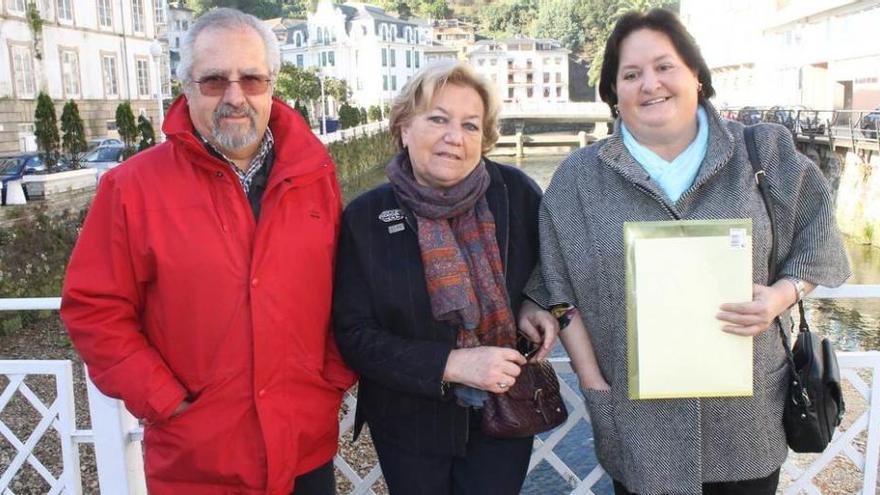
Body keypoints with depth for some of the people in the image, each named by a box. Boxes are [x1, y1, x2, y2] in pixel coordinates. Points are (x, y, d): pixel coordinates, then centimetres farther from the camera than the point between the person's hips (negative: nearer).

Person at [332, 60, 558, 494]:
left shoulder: (516, 192, -10)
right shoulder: (365, 217, -12)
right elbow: (353, 335, -13)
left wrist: (540, 308, -14)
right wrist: (450, 364, -24)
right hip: (410, 425, 0)